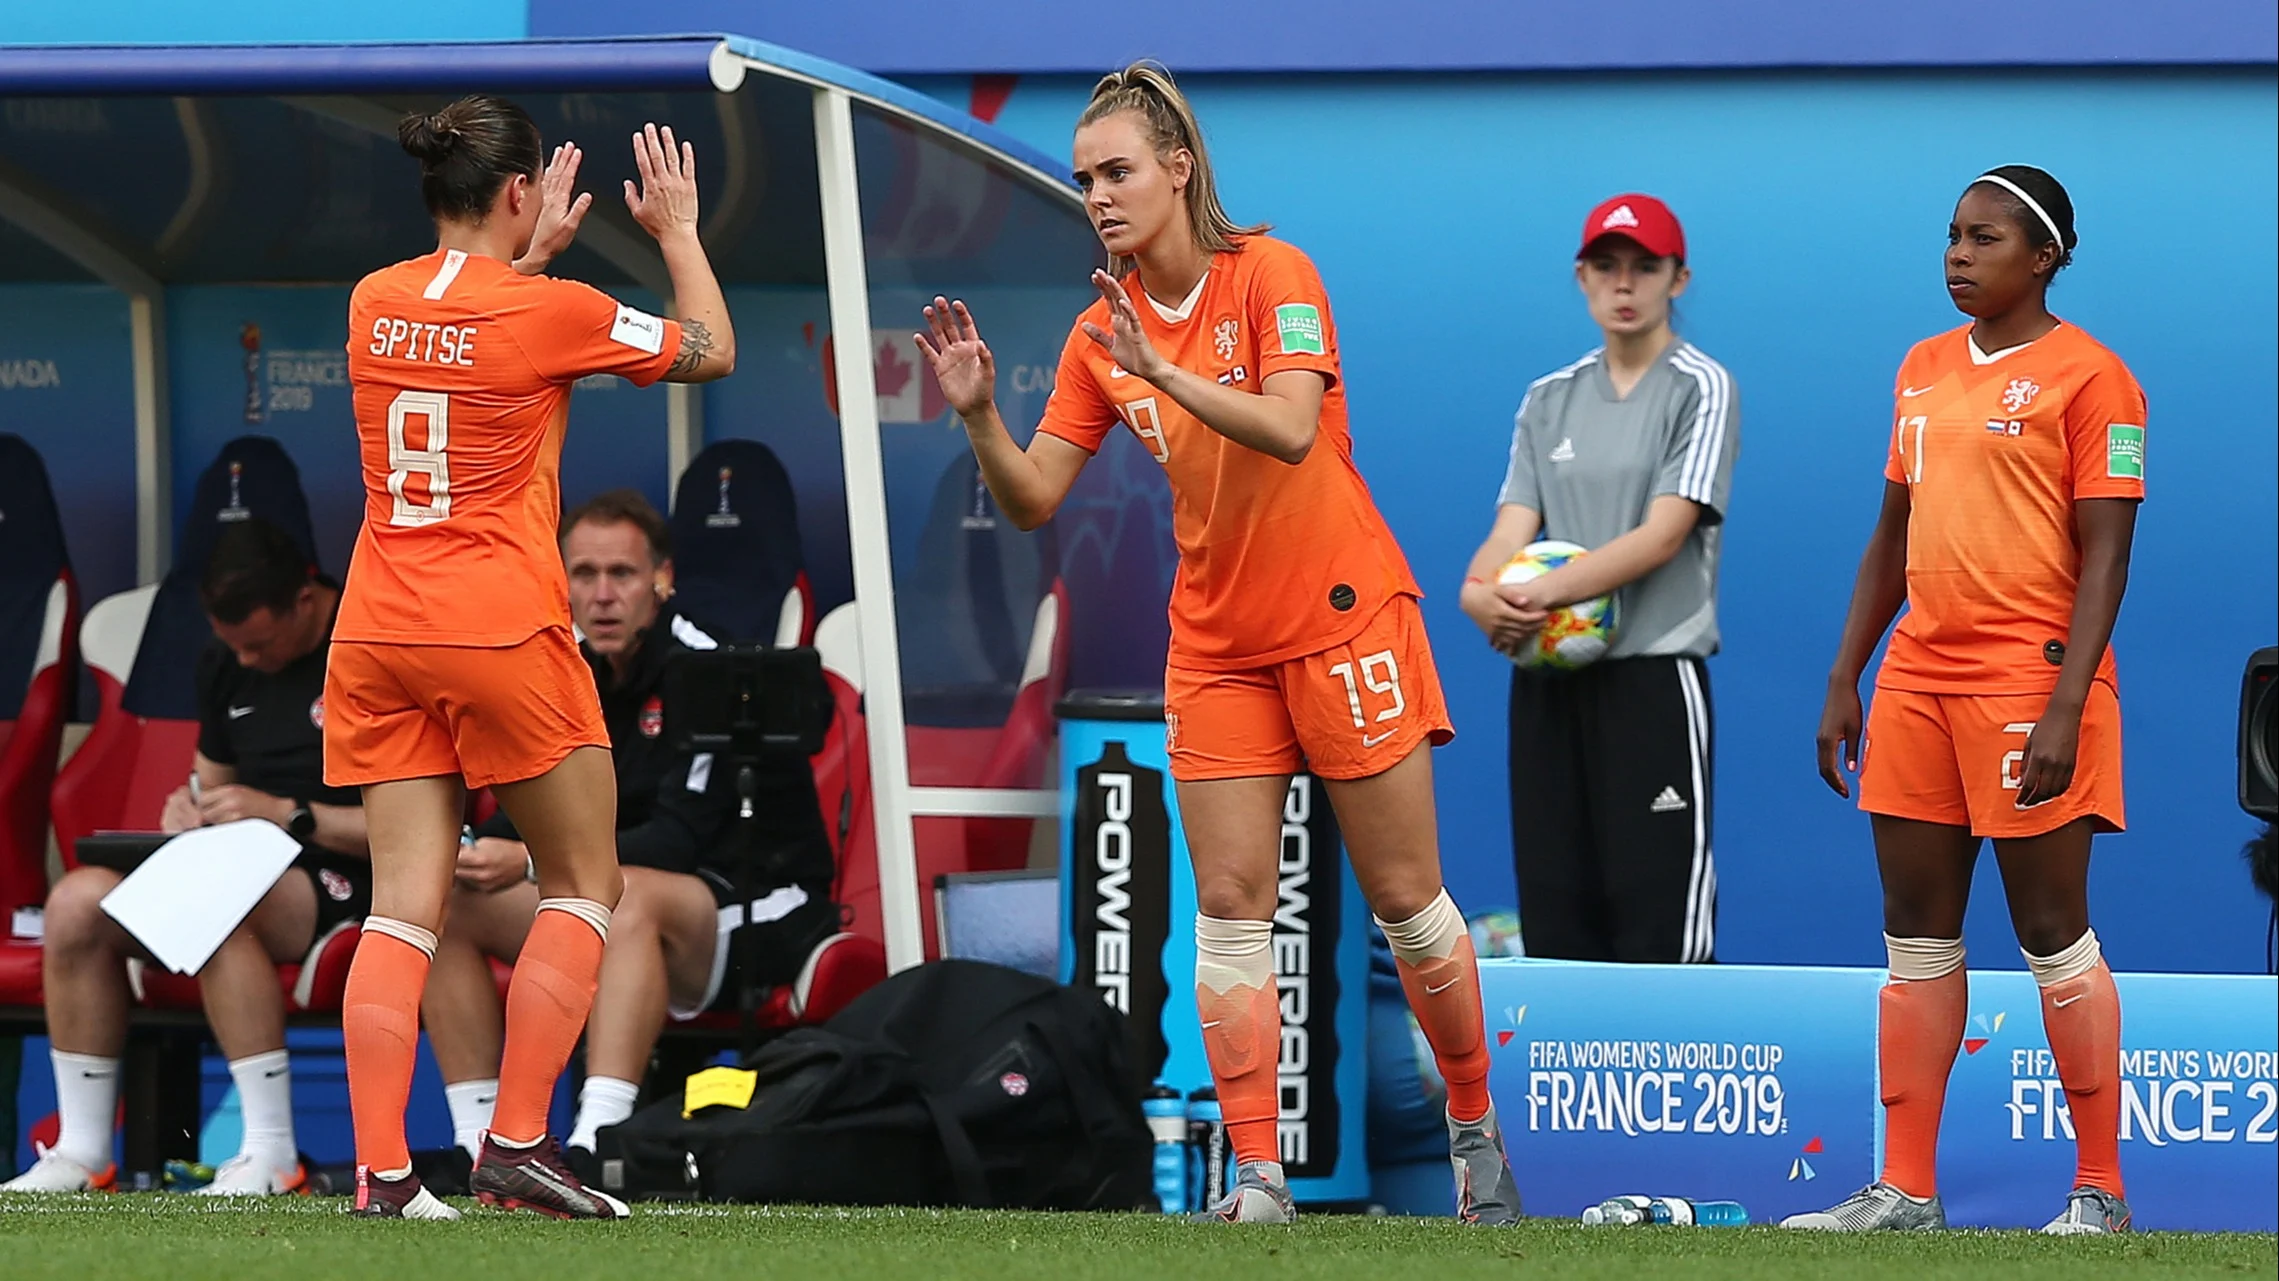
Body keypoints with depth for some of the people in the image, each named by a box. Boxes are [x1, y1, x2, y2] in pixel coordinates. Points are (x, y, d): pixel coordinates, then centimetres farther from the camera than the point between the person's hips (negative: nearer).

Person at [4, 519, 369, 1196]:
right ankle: (81, 1154, -13)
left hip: (340, 879, -7)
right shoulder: (225, 662, 14)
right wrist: (190, 806, 3)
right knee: (77, 900, -17)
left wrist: (285, 814, -17)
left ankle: (273, 1157, -35)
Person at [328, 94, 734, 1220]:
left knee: (402, 905, 2)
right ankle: (517, 1144, -1)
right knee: (582, 884, 9)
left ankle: (380, 1170, -8)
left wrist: (529, 256, 34)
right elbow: (710, 351, 6)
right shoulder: (548, 313, -9)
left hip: (377, 632, 5)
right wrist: (678, 230, 19)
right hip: (502, 626, -5)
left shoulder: (373, 303, 6)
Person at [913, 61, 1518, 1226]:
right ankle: (1257, 1175, -5)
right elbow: (1033, 498, 1)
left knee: (1406, 899, 2)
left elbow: (1291, 430, -26)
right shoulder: (1101, 334, 3)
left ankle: (1473, 1127, 19)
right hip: (1216, 641, 4)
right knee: (1230, 909, -4)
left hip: (1341, 616, -4)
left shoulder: (1268, 275, -12)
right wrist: (978, 417, -16)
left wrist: (1165, 372, -36)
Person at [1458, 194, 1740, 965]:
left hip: (1653, 680, -6)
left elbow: (1663, 536, -12)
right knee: (1558, 919, 5)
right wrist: (1481, 591, -17)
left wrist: (1543, 593, -23)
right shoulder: (1550, 399, 15)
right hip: (1549, 683, 6)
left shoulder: (1700, 389, -2)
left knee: (1661, 930, -10)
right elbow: (1514, 528, 6)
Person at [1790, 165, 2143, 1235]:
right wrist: (1844, 681, 15)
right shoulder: (1925, 369, 15)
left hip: (2027, 679, -7)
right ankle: (1906, 1191, 10)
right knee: (1916, 936, 6)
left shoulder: (2086, 376, -7)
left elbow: (2104, 557, -11)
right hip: (1919, 677, 7)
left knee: (2051, 932, -3)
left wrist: (2067, 706, -19)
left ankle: (2101, 1194, 4)